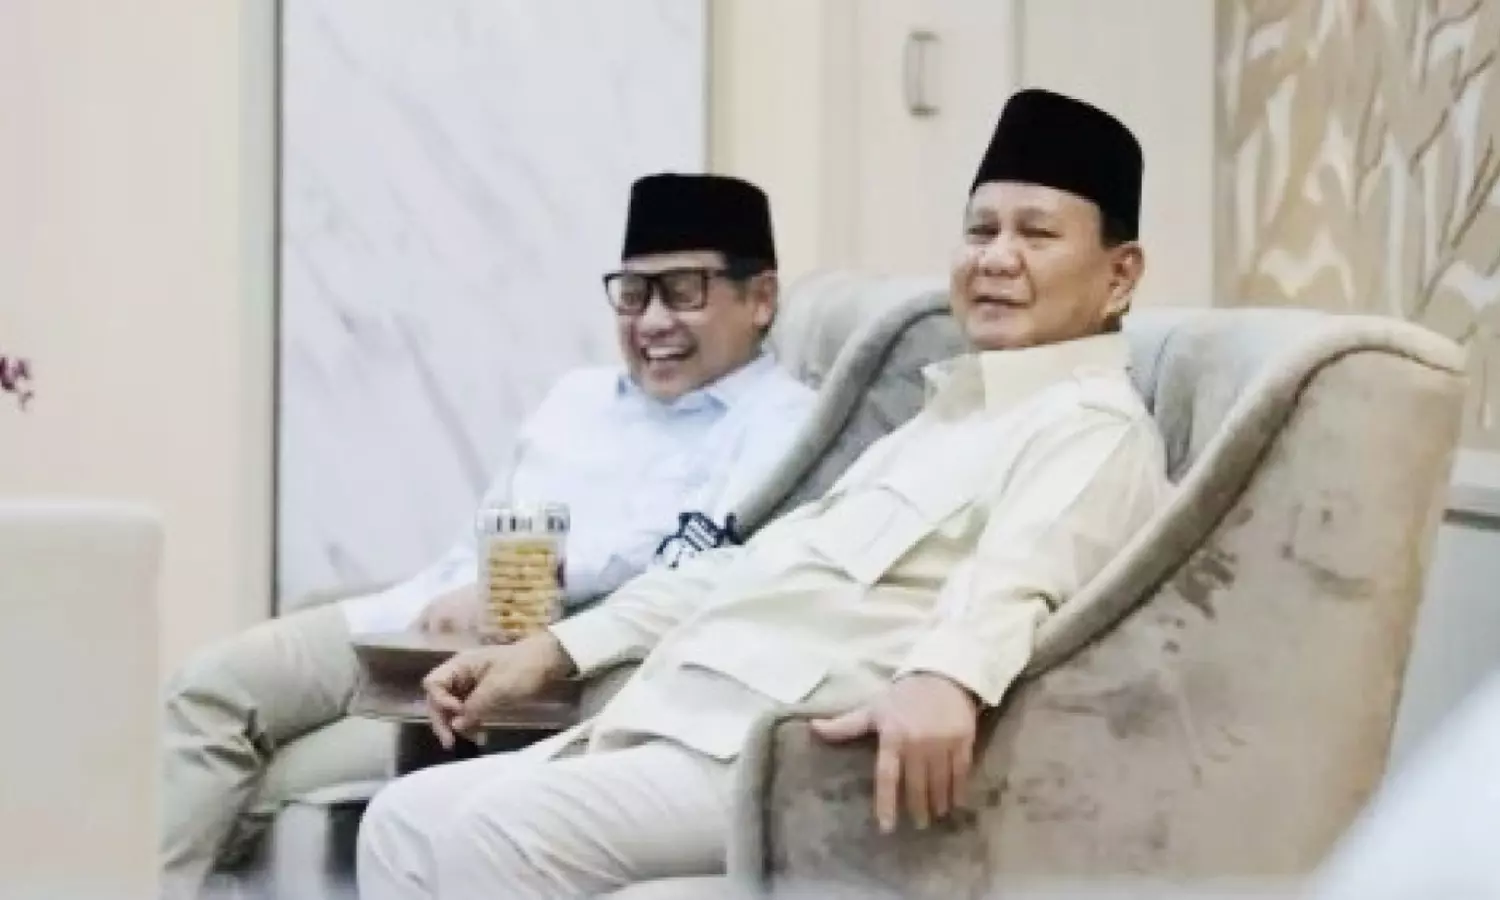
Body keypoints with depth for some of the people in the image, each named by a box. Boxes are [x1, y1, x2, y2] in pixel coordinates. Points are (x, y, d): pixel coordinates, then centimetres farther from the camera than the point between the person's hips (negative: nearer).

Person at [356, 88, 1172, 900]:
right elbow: (759, 562, 28)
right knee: (408, 821, -1)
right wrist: (554, 649, 22)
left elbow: (1019, 570, -25)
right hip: (684, 719, 10)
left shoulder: (1091, 426, -3)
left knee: (500, 833, -26)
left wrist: (946, 673, -48)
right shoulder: (946, 412, 27)